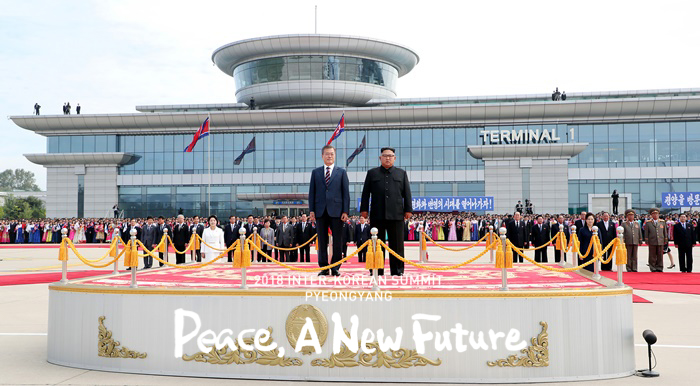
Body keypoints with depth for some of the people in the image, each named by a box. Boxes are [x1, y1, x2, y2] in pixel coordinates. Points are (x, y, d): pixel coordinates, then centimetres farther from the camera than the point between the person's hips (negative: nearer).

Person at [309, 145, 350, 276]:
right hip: (320, 211, 1)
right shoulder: (315, 172, 12)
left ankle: (335, 268, 9)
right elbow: (312, 192, 10)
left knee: (337, 241, 1)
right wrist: (311, 210, 0)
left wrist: (345, 211, -4)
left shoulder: (341, 172, 8)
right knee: (322, 241, 4)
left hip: (336, 211, -1)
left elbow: (346, 193, 4)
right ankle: (324, 267, 10)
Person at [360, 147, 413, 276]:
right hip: (377, 214, 0)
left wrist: (408, 209, 3)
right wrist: (364, 209, 3)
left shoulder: (402, 173, 15)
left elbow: (407, 193, 11)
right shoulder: (372, 173, 13)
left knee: (396, 244, 1)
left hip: (396, 215, 0)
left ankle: (397, 270, 7)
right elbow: (365, 193, 10)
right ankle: (376, 270, 8)